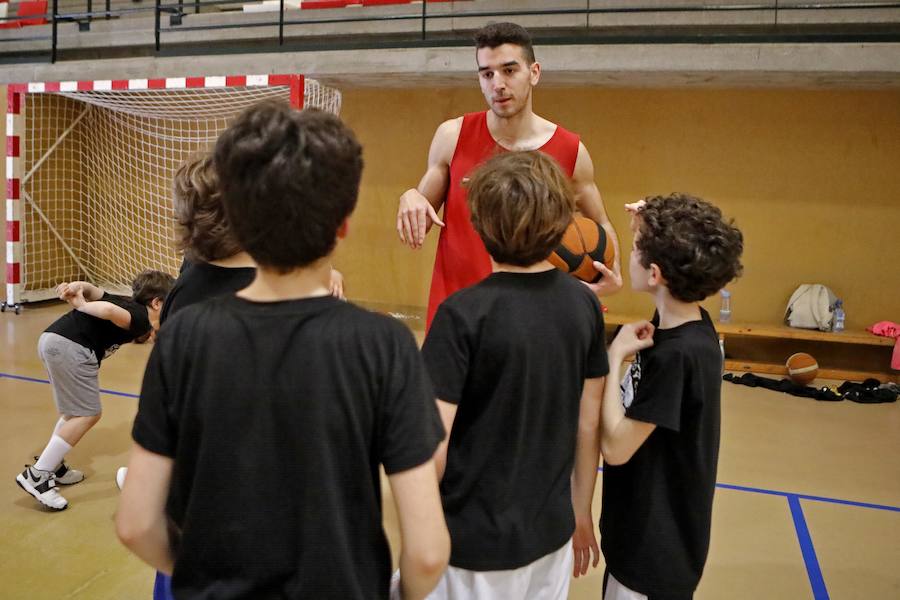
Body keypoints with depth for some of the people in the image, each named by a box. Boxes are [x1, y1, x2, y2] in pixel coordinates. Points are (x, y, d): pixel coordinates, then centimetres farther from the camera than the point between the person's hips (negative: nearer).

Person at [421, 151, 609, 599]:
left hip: (475, 543, -4)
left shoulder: (463, 314, -21)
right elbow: (589, 425, 2)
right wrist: (580, 511, 16)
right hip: (551, 532, 5)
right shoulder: (584, 304, -6)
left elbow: (432, 449, -20)